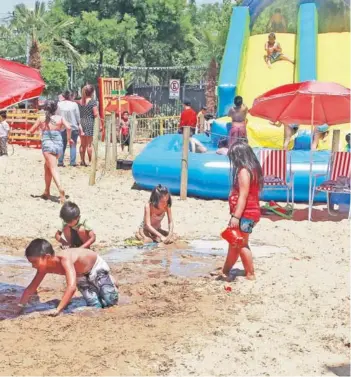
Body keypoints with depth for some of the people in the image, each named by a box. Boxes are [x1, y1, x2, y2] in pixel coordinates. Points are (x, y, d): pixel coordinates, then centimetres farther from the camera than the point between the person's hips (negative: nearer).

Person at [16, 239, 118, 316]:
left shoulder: (65, 259, -45)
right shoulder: (45, 267, -22)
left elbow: (72, 287, -56)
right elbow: (31, 289, -10)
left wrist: (58, 310, -58)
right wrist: (19, 308, -16)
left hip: (97, 267, -6)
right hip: (81, 276, 6)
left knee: (109, 302, -10)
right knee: (96, 306, -4)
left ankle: (109, 281, 21)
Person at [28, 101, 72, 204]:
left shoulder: (41, 119, 6)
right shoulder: (60, 118, 6)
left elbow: (31, 131, 12)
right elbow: (68, 127, -8)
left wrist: (28, 131, 34)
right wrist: (69, 138, 6)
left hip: (47, 145, -3)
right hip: (59, 145, 3)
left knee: (53, 169, -12)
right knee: (47, 167, 22)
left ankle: (60, 188, -37)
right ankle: (47, 192, 27)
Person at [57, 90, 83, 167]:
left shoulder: (59, 104, -3)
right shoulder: (74, 104, -7)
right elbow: (78, 117, -1)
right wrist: (79, 126, 10)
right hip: (73, 127, -2)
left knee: (62, 145, 11)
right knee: (73, 145, 6)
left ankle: (60, 161, 9)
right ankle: (72, 162, 2)